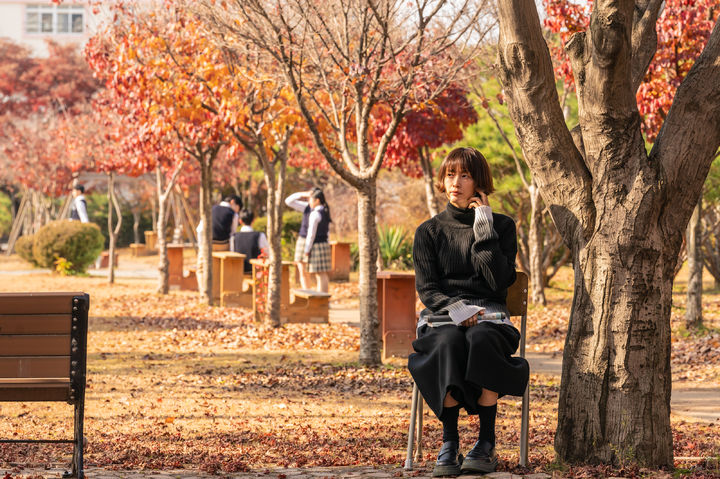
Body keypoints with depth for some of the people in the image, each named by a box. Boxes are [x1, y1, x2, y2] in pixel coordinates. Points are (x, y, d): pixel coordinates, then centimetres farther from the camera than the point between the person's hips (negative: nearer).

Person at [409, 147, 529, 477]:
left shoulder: (502, 226, 12)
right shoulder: (429, 232, 13)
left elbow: (501, 282, -3)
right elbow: (426, 288, 2)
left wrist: (484, 229, -5)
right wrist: (456, 309, -18)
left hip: (489, 317, 0)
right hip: (442, 318, 0)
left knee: (480, 340, -37)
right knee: (449, 343, -37)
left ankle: (486, 443, -31)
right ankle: (449, 443, -34)